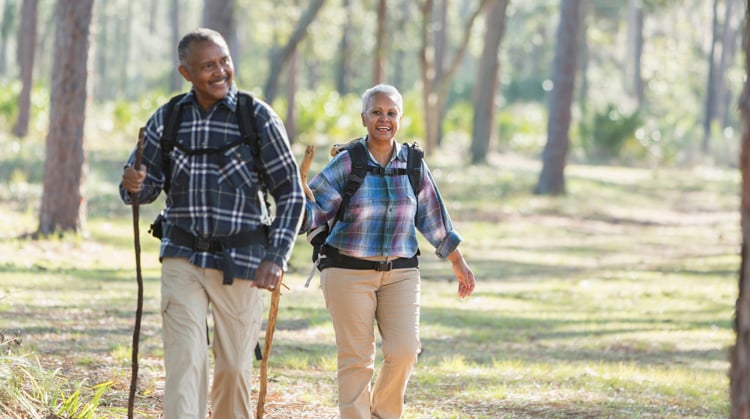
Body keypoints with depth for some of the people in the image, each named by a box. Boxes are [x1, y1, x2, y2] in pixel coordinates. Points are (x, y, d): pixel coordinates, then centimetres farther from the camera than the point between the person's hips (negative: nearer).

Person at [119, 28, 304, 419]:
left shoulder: (259, 118, -4)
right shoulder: (167, 119, 2)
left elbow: (290, 193, -1)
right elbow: (147, 187, 11)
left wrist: (275, 258, -12)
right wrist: (133, 185, -15)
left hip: (240, 262, -1)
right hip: (183, 258, 1)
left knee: (234, 367, 7)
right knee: (185, 361, -13)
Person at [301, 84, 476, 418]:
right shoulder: (346, 163, -4)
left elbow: (434, 219, 15)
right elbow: (312, 208, -5)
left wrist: (459, 263, 20)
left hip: (400, 273, 3)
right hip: (349, 272, -3)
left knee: (404, 352, -9)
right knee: (356, 359, -4)